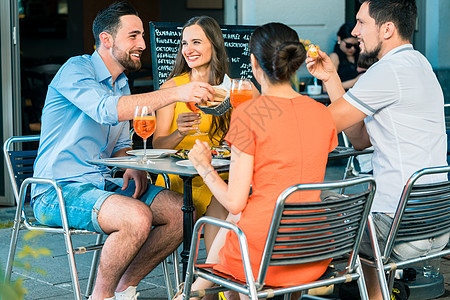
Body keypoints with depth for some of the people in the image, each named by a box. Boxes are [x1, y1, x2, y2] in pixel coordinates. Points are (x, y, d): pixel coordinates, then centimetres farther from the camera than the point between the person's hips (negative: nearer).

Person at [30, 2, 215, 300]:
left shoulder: (122, 85, 17)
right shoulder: (76, 69, -11)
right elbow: (106, 110, -31)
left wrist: (133, 167, -1)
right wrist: (175, 93, -36)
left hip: (105, 184, 8)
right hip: (59, 191, -8)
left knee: (182, 212, -7)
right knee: (138, 216, -32)